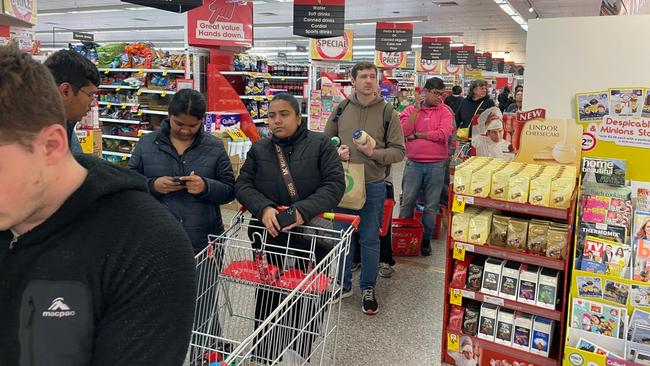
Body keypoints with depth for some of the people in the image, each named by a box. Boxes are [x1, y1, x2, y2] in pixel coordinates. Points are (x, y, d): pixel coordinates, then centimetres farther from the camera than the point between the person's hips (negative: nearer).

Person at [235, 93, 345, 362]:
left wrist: (304, 210, -24)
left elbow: (335, 184, -10)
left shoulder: (320, 145, -2)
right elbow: (243, 185, 2)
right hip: (269, 234, 2)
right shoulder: (259, 149, 7)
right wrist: (263, 207, -19)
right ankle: (264, 355, 26)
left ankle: (304, 352, 29)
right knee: (267, 294, 9)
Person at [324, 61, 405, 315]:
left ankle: (368, 289, 25)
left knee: (370, 239, 9)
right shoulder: (340, 110, 2)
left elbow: (398, 151, -4)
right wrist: (336, 152, -9)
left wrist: (374, 153, -20)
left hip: (373, 186, -2)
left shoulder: (387, 112, -3)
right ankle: (343, 284, 31)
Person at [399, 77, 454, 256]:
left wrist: (416, 135, -9)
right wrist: (416, 109, -11)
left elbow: (443, 134, -14)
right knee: (407, 201, 6)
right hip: (413, 163, 0)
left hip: (436, 165, 0)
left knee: (431, 205, 9)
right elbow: (404, 131, -11)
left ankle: (426, 238, 23)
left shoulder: (445, 112, 2)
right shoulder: (411, 110, 4)